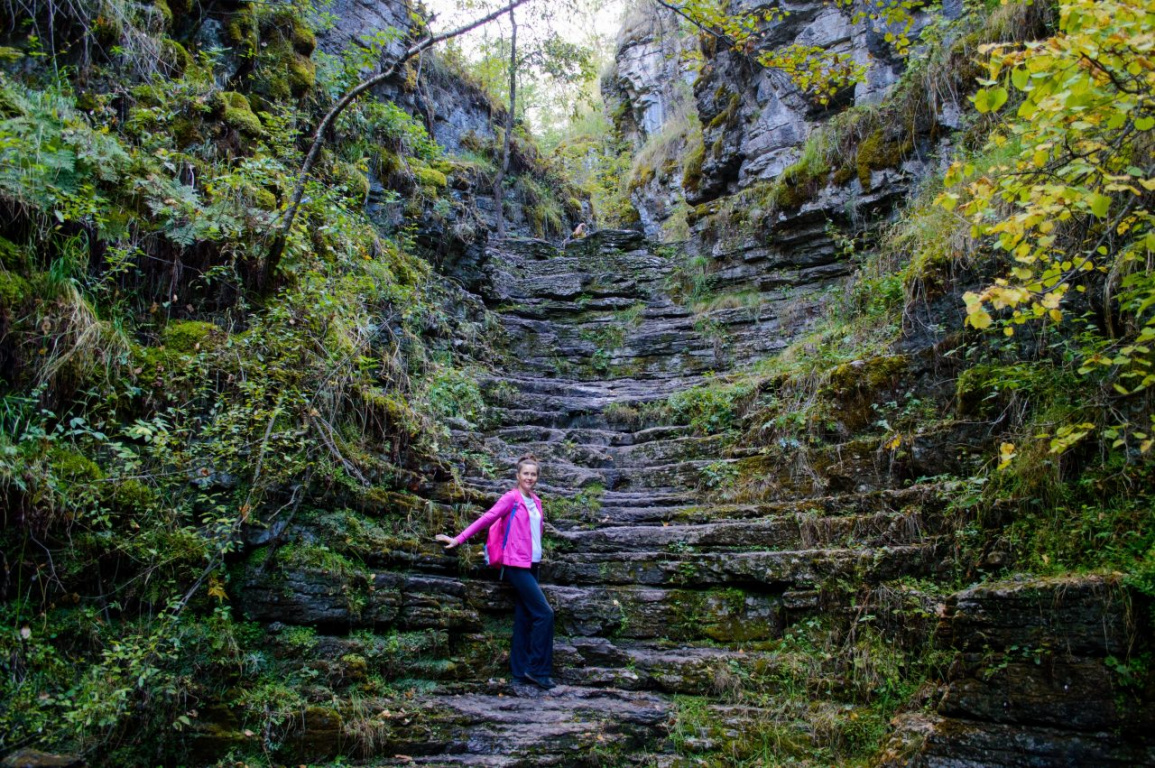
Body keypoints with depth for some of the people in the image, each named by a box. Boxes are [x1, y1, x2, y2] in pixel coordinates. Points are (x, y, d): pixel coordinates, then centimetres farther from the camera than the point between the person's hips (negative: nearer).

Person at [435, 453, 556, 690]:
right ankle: (538, 669, -3)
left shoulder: (536, 502, 13)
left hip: (531, 565, 7)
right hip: (517, 565, -7)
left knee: (524, 618, 8)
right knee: (544, 613, -12)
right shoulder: (511, 498, -7)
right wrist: (459, 539, -9)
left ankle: (520, 672, 13)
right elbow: (486, 519, -8)